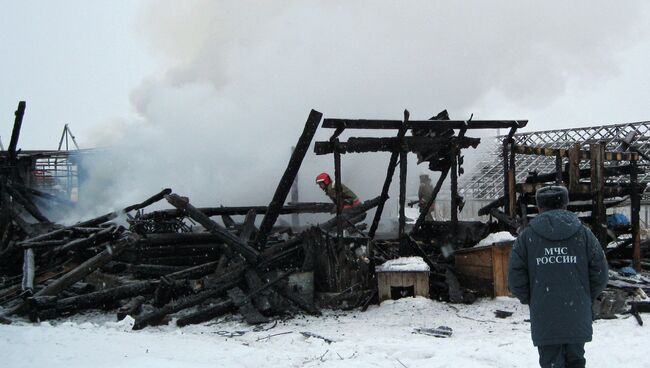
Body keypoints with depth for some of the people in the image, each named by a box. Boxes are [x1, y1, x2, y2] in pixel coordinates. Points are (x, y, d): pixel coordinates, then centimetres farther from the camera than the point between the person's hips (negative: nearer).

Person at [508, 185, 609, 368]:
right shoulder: (583, 233, 0)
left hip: (544, 320, -1)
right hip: (577, 318, 1)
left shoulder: (527, 237, -3)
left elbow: (516, 278, -5)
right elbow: (600, 273, 0)